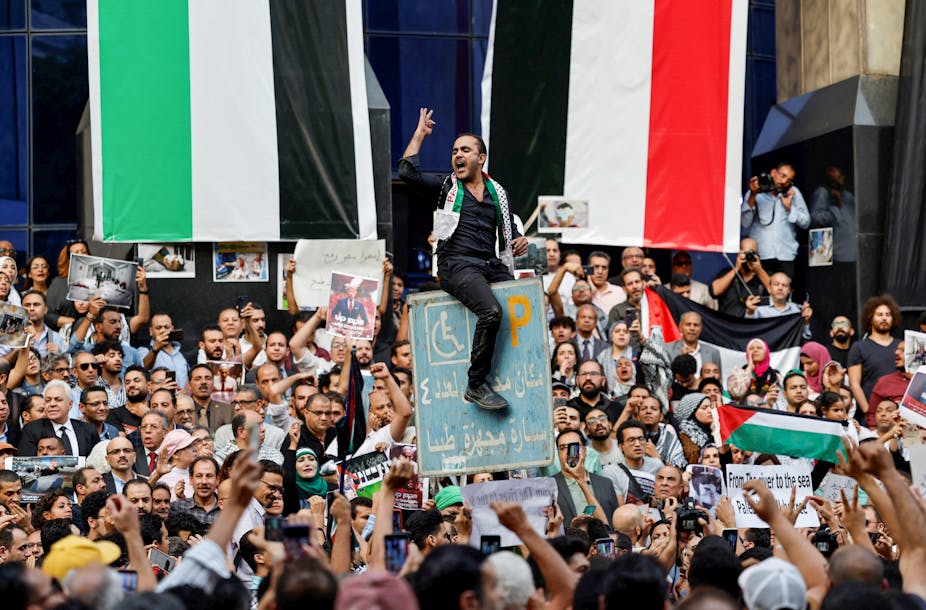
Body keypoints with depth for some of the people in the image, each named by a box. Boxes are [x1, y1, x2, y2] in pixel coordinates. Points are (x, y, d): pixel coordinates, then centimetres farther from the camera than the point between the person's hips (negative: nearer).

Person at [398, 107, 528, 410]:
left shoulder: (496, 192, 21)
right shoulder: (447, 187, 12)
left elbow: (509, 232, 25)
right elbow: (407, 172, -2)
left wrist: (519, 243, 2)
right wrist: (420, 133, 7)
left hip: (491, 265, 5)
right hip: (456, 265, -4)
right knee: (491, 311, -31)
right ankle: (476, 386, -25)